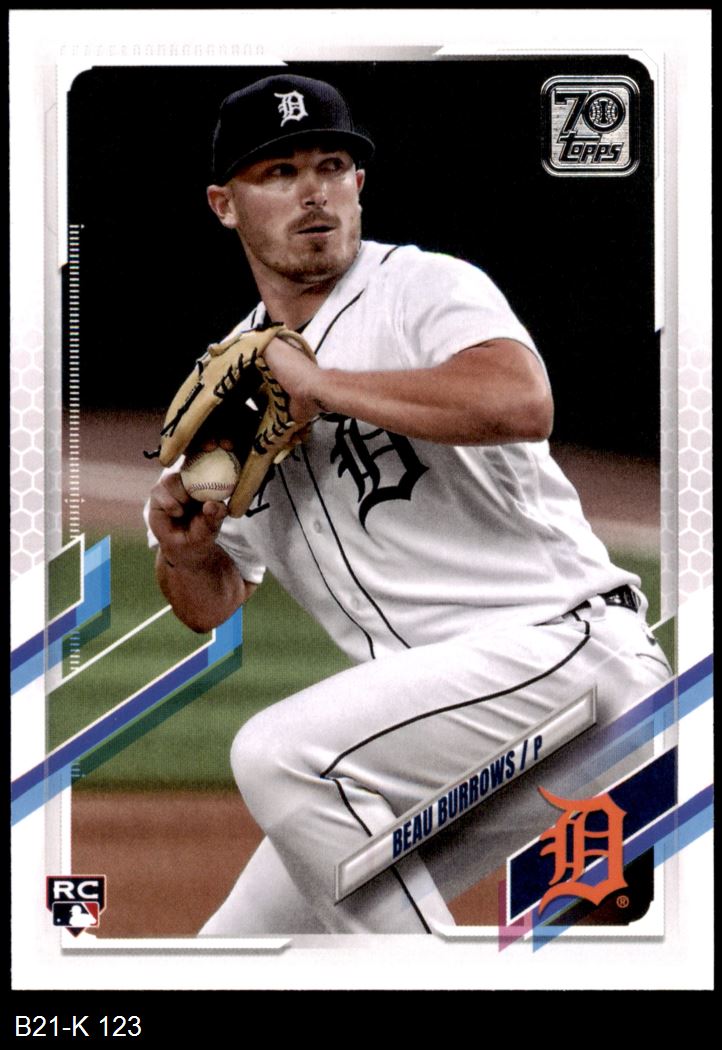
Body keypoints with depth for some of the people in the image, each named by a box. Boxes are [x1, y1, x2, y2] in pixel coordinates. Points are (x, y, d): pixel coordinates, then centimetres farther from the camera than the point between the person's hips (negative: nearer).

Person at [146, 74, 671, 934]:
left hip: (563, 644, -7)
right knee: (239, 946, 5)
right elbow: (212, 605, 21)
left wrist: (317, 385, -20)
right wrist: (184, 550, -4)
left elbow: (521, 403, -30)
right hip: (424, 712, 8)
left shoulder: (428, 288, -6)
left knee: (279, 754, -27)